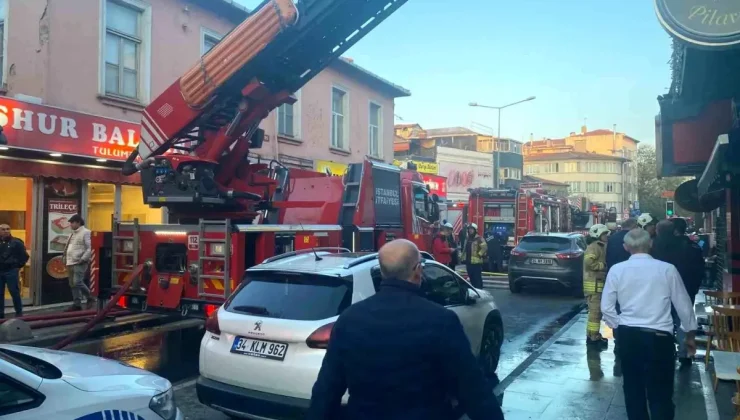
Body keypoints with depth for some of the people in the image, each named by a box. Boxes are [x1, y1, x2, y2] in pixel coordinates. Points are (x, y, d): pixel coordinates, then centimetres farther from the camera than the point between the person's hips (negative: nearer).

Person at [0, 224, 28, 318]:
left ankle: (19, 313, 7)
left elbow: (25, 256, -1)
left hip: (11, 271, -4)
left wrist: (18, 266, -1)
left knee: (14, 292, -2)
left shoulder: (16, 242, -4)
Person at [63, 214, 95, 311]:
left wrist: (83, 259, -20)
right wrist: (66, 258, 17)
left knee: (77, 282, -15)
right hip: (70, 263, 9)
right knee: (73, 284, 9)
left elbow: (90, 248, -16)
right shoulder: (73, 233, 19)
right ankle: (77, 304, 14)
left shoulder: (85, 232, -10)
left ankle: (90, 298, 3)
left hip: (79, 263, -9)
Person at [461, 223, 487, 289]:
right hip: (468, 262, 8)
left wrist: (479, 254, -17)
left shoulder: (479, 238, -11)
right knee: (471, 278, 14)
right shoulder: (467, 238, 14)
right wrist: (464, 258, 20)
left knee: (477, 278, -5)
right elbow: (464, 249, 25)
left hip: (476, 262, -8)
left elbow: (485, 247, -20)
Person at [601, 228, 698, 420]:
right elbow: (683, 304, 3)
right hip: (659, 337, -1)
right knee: (660, 393, 8)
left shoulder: (617, 270, -3)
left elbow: (606, 307, -2)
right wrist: (690, 334, 17)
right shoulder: (667, 269, -5)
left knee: (633, 388, 17)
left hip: (628, 335, 2)